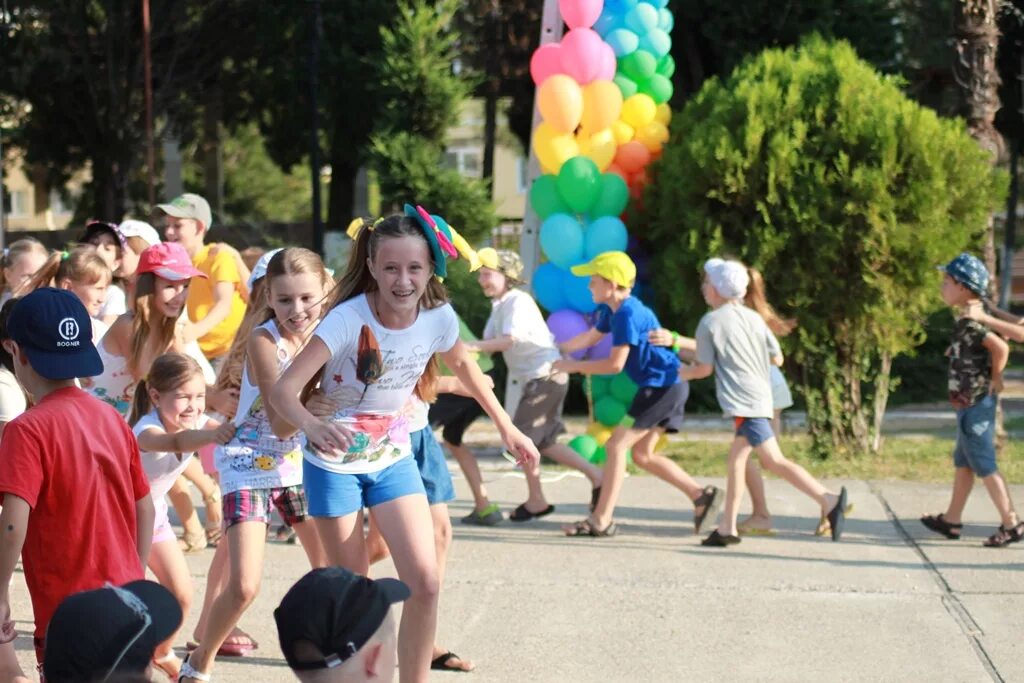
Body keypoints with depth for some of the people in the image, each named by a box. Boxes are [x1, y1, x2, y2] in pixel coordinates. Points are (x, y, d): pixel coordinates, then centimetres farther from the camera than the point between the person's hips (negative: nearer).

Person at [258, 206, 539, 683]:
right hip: (335, 461, -3)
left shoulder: (439, 317, -13)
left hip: (392, 457, 4)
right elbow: (284, 388, -35)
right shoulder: (349, 319, -27)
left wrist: (506, 427, 16)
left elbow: (462, 365, 11)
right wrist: (312, 425, -55)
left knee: (425, 581, -8)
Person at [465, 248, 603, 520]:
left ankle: (536, 501, 6)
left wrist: (469, 347, -37)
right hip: (527, 377, 10)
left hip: (545, 374, -10)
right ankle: (594, 474, 18)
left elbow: (508, 341, -29)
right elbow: (489, 342, 7)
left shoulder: (519, 302, -17)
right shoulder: (499, 305, 13)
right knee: (543, 441, 13)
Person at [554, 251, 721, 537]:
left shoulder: (628, 314, -19)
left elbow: (615, 364, -20)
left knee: (616, 445, -10)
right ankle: (701, 495, 13)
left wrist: (572, 366, -11)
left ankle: (601, 520, -9)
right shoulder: (611, 310, 10)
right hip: (666, 387, 10)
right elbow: (589, 338, 25)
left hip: (663, 385, -10)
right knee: (643, 454, 13)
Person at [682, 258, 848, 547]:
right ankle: (727, 527, 16)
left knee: (774, 460, -11)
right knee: (736, 457, 14)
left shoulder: (709, 323, -4)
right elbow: (777, 358, 13)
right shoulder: (753, 318, 13)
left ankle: (828, 500, -24)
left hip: (742, 401, -8)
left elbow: (704, 368, -3)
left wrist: (679, 373, 16)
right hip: (762, 396, 8)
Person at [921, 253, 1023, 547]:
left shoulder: (968, 322, -20)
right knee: (962, 463, 17)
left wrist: (995, 379, -16)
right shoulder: (971, 318, 9)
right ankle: (952, 520, 26)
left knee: (984, 466, -3)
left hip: (974, 404, -10)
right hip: (971, 404, 10)